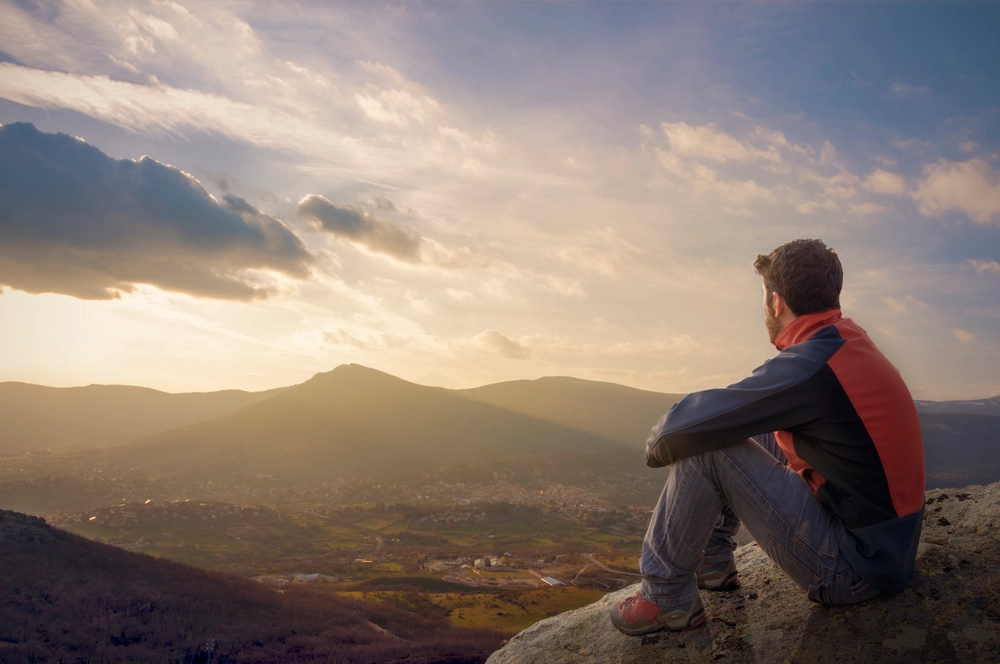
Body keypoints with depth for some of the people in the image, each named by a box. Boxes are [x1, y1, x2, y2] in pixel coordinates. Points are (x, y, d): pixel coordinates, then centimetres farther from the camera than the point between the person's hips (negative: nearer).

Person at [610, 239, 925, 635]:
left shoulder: (811, 364, -25)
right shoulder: (851, 341, 3)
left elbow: (684, 428, -25)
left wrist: (658, 445, -3)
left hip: (854, 569, -9)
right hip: (888, 544, 9)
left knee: (703, 447, -15)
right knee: (740, 432, 14)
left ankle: (666, 596, 0)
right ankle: (712, 562, 24)